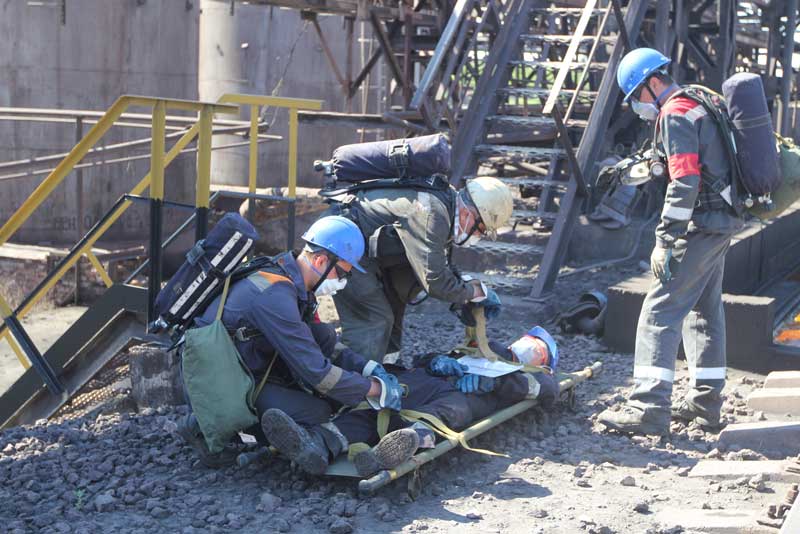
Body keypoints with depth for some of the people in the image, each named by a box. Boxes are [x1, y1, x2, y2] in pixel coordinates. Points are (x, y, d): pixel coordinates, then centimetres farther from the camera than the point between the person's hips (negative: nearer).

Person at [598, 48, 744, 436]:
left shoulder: (675, 115, -13)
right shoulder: (702, 104, 17)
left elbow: (684, 182, -22)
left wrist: (665, 240, -21)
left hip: (701, 224, -10)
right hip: (724, 220, 10)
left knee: (661, 310, -11)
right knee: (705, 311, 16)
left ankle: (649, 407, -15)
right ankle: (706, 402, 24)